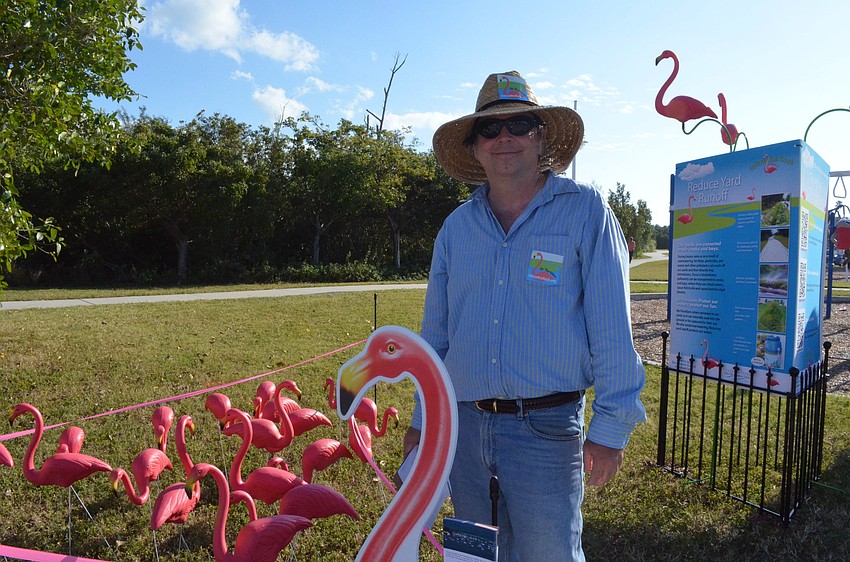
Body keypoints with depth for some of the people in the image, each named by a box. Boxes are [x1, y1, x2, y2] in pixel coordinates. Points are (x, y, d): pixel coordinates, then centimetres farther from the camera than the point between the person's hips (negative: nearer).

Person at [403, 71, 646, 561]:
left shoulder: (585, 210, -5)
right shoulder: (456, 227, 7)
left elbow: (611, 325, -8)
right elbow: (436, 334, 11)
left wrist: (610, 426, -10)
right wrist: (422, 420, 11)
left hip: (547, 428, -4)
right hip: (463, 426, 5)